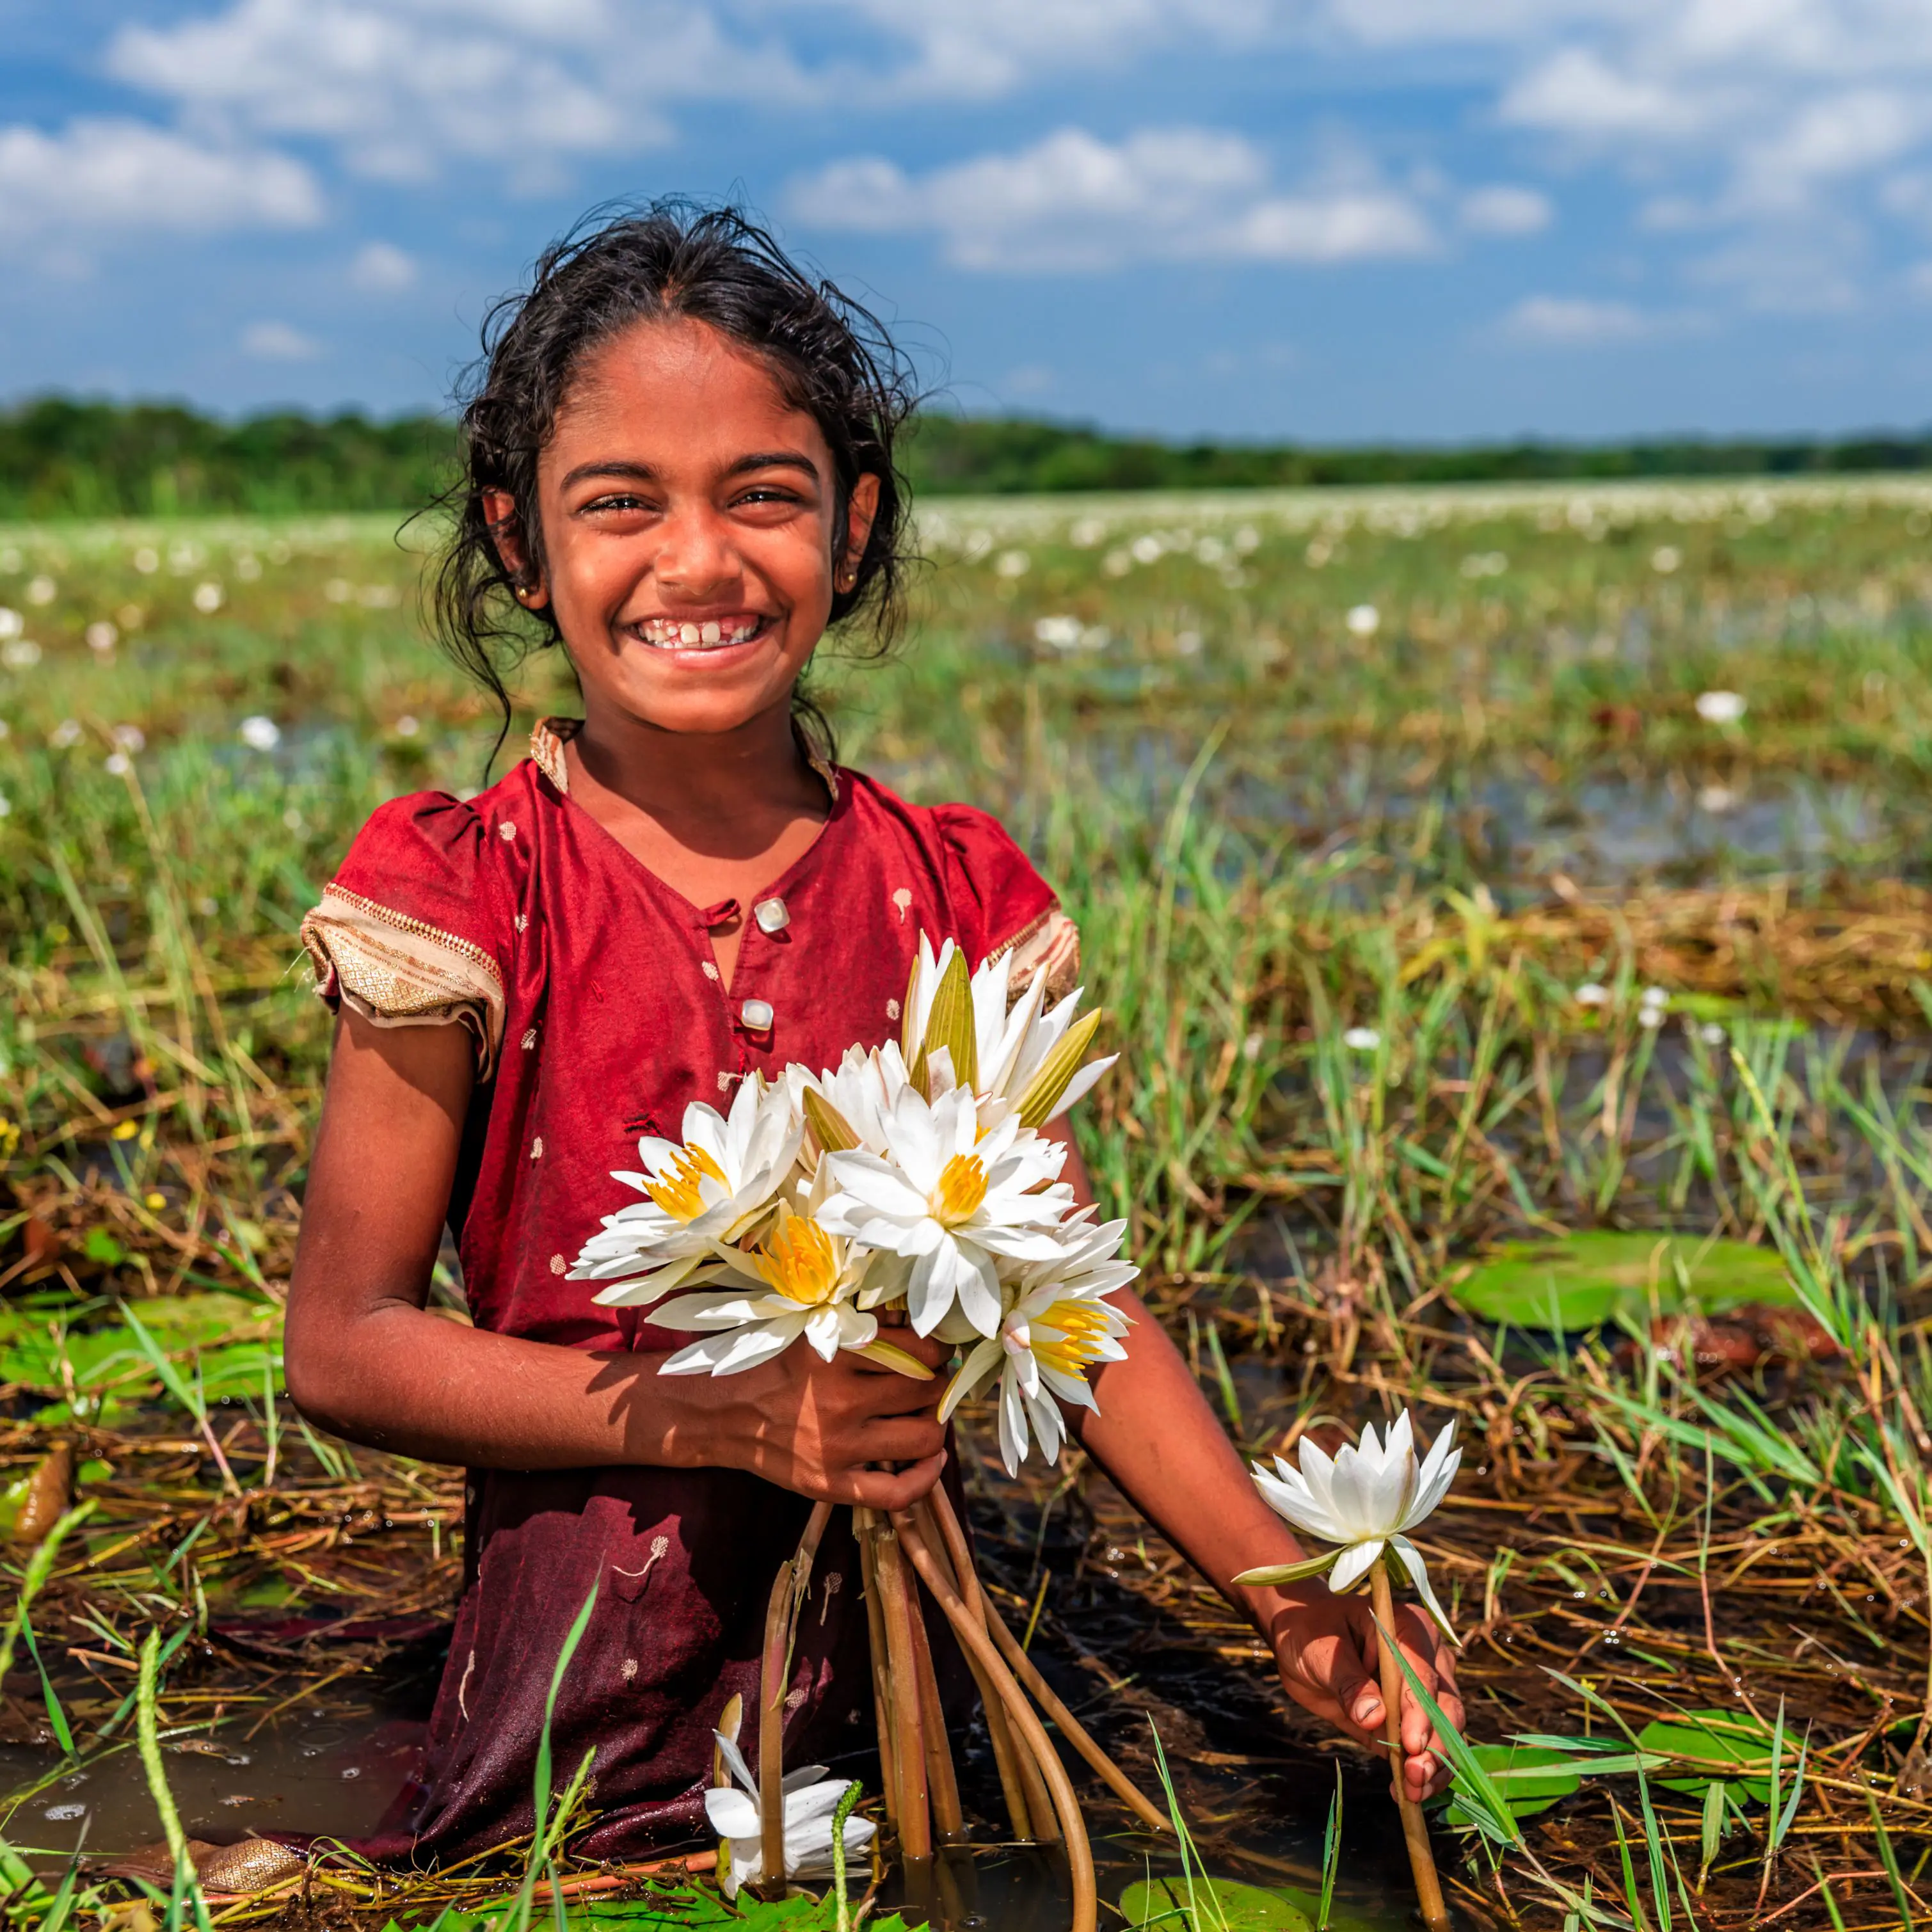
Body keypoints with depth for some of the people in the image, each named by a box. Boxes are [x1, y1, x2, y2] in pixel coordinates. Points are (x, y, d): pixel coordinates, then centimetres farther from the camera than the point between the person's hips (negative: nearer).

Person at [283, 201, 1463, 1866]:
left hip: (892, 1673, 3)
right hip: (582, 1710, -2)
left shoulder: (959, 900, -3)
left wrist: (1286, 1592, -9)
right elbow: (345, 1346, -10)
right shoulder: (461, 899, -11)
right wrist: (727, 1418, -20)